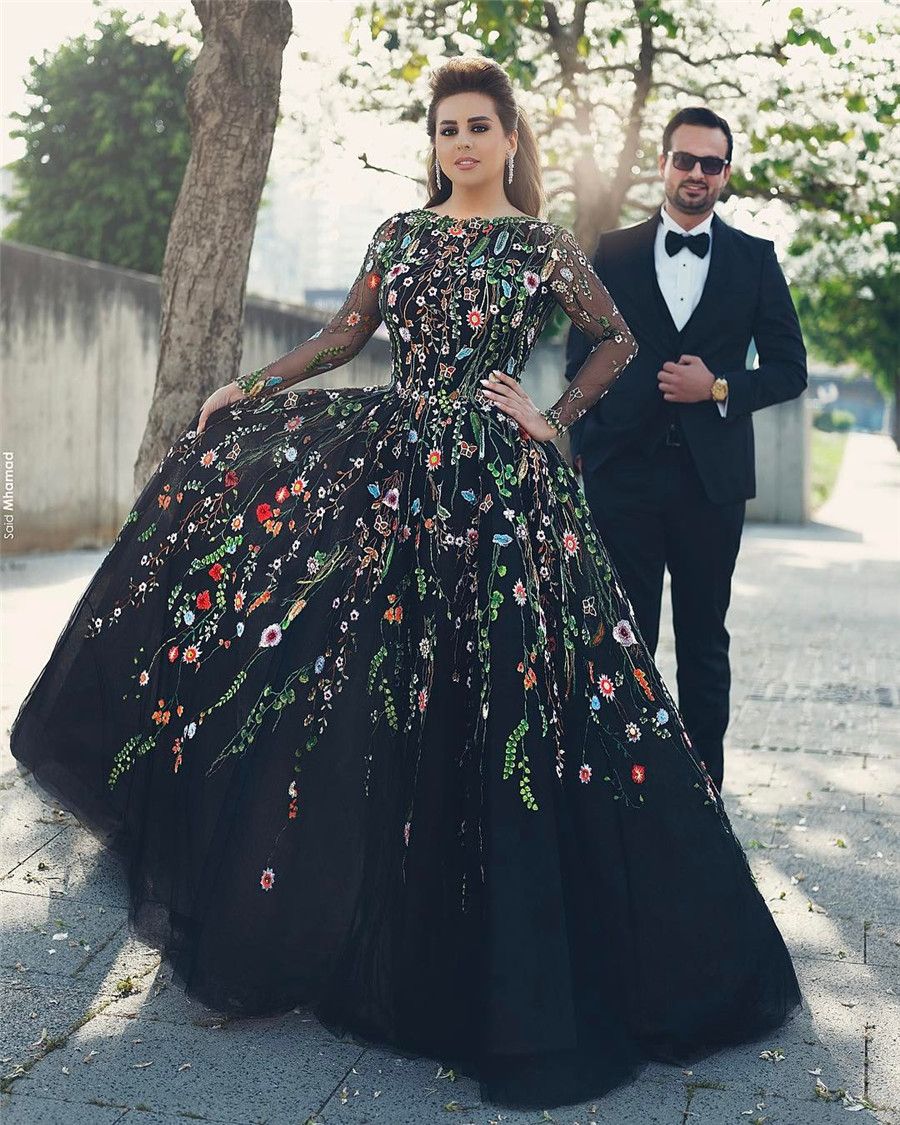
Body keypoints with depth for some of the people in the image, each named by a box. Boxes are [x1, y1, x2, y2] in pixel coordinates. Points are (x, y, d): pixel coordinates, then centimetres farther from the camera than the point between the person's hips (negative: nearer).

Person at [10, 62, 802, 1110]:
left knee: (488, 696, -4)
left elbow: (617, 340, 12)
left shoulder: (545, 246, 3)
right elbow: (345, 333, 17)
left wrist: (556, 418, 1)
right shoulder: (401, 232, 13)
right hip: (385, 466, 4)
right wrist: (247, 389, 12)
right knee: (348, 685, 2)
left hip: (492, 483, -4)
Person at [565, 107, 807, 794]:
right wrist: (583, 453, 1)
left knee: (704, 641, 9)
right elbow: (581, 358, 8)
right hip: (624, 474, 0)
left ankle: (703, 785, 18)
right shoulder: (613, 252, 7)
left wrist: (721, 389, -11)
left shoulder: (755, 259, 8)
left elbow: (789, 368, 7)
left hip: (712, 477, 1)